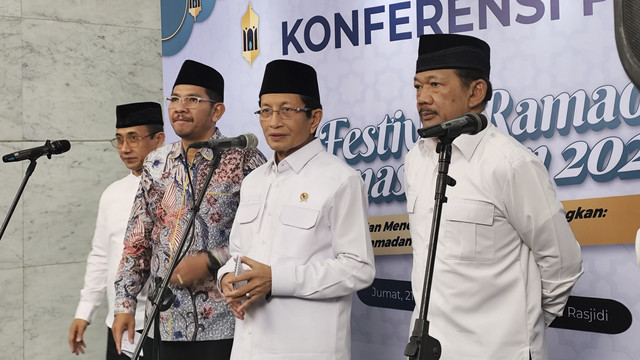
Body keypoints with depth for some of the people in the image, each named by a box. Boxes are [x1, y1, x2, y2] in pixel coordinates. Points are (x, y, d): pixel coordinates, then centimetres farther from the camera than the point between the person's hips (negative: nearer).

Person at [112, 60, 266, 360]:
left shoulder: (244, 160, -6)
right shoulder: (156, 164, 9)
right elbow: (137, 239, 11)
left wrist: (210, 261, -17)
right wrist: (125, 304, 6)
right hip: (168, 321, 5)